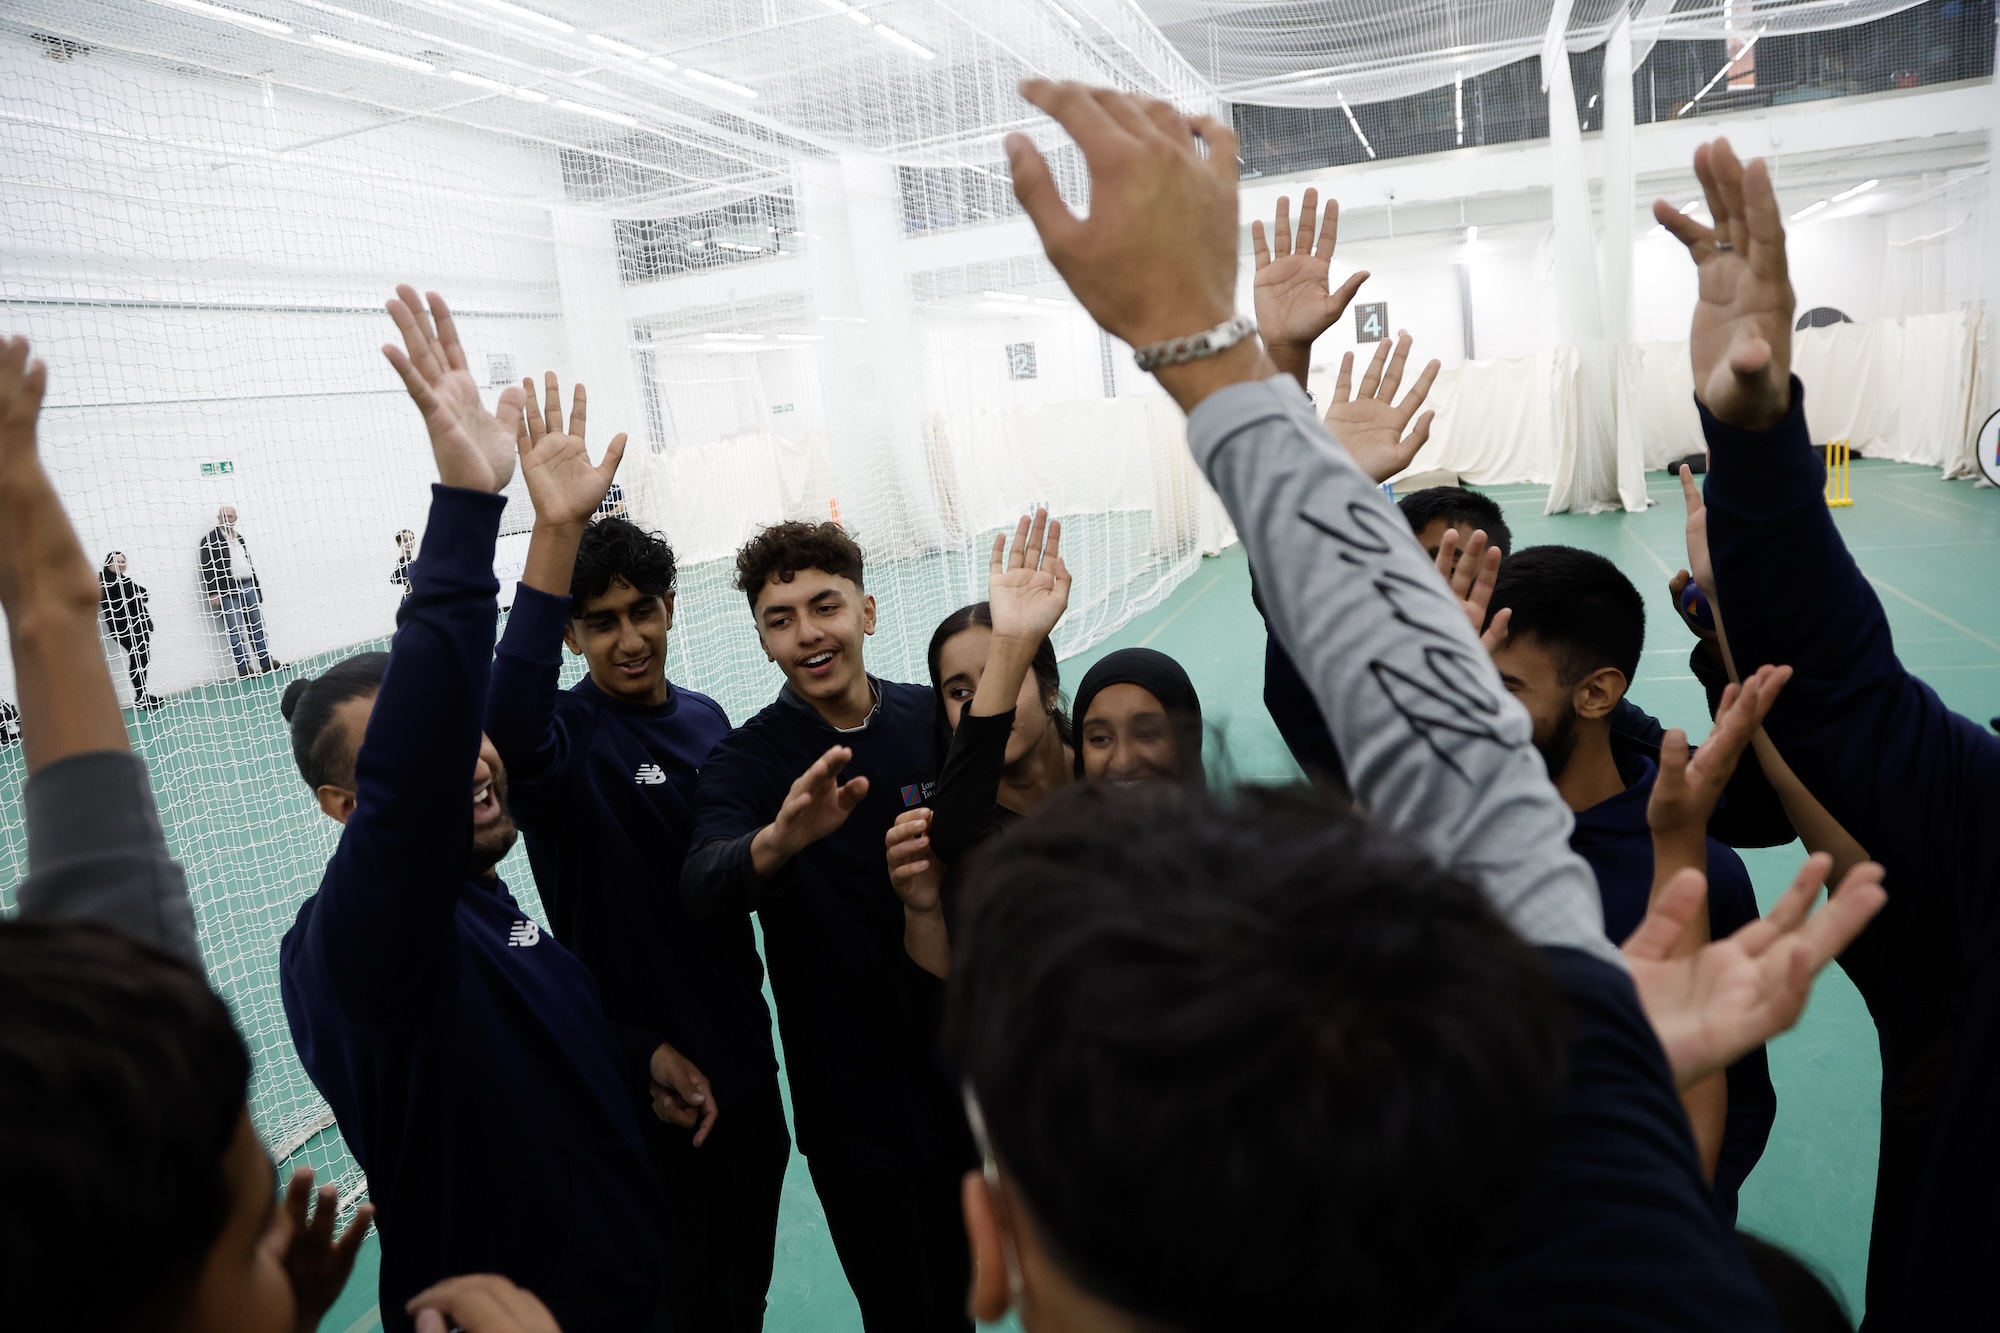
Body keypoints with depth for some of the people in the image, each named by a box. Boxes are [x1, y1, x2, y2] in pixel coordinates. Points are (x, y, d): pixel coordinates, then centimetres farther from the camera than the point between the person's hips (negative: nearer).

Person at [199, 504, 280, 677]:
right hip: (228, 591, -7)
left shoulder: (240, 538, 18)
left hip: (249, 586, 7)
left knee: (257, 626, 10)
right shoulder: (210, 539, -3)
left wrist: (256, 585, 18)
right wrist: (213, 593, -15)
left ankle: (266, 662, 15)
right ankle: (243, 667, -3)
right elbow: (207, 568, -8)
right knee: (235, 631, -5)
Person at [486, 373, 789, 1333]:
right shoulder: (568, 734, -16)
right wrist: (557, 531, -51)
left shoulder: (708, 718, 3)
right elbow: (508, 721, -42)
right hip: (643, 1076, -5)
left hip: (744, 1054, 5)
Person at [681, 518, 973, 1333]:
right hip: (855, 1104, -3)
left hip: (967, 1068, 3)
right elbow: (703, 889, -32)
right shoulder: (746, 762, -12)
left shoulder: (934, 719, -5)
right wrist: (776, 843, -50)